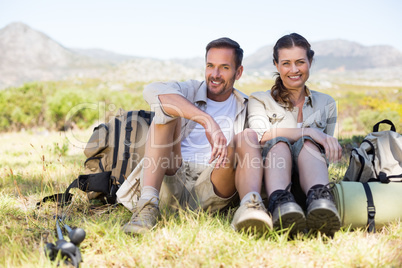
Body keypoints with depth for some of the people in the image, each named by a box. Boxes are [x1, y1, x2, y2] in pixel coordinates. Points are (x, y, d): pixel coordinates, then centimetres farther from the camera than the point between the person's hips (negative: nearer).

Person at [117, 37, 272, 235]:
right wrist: (208, 121, -25)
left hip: (209, 191, 1)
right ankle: (148, 203, -32)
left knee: (246, 137, -16)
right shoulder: (189, 91, 12)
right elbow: (152, 92, -12)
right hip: (170, 187, 0)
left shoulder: (244, 108, 20)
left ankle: (250, 203, -45)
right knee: (167, 111, -15)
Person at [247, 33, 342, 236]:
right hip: (271, 180, -1)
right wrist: (309, 132, -16)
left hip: (307, 183, 1)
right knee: (279, 143, -33)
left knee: (307, 144, -31)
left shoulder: (326, 104, 25)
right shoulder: (260, 100, 17)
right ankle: (279, 203, -60)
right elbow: (260, 136, -5)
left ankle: (320, 204, -60)